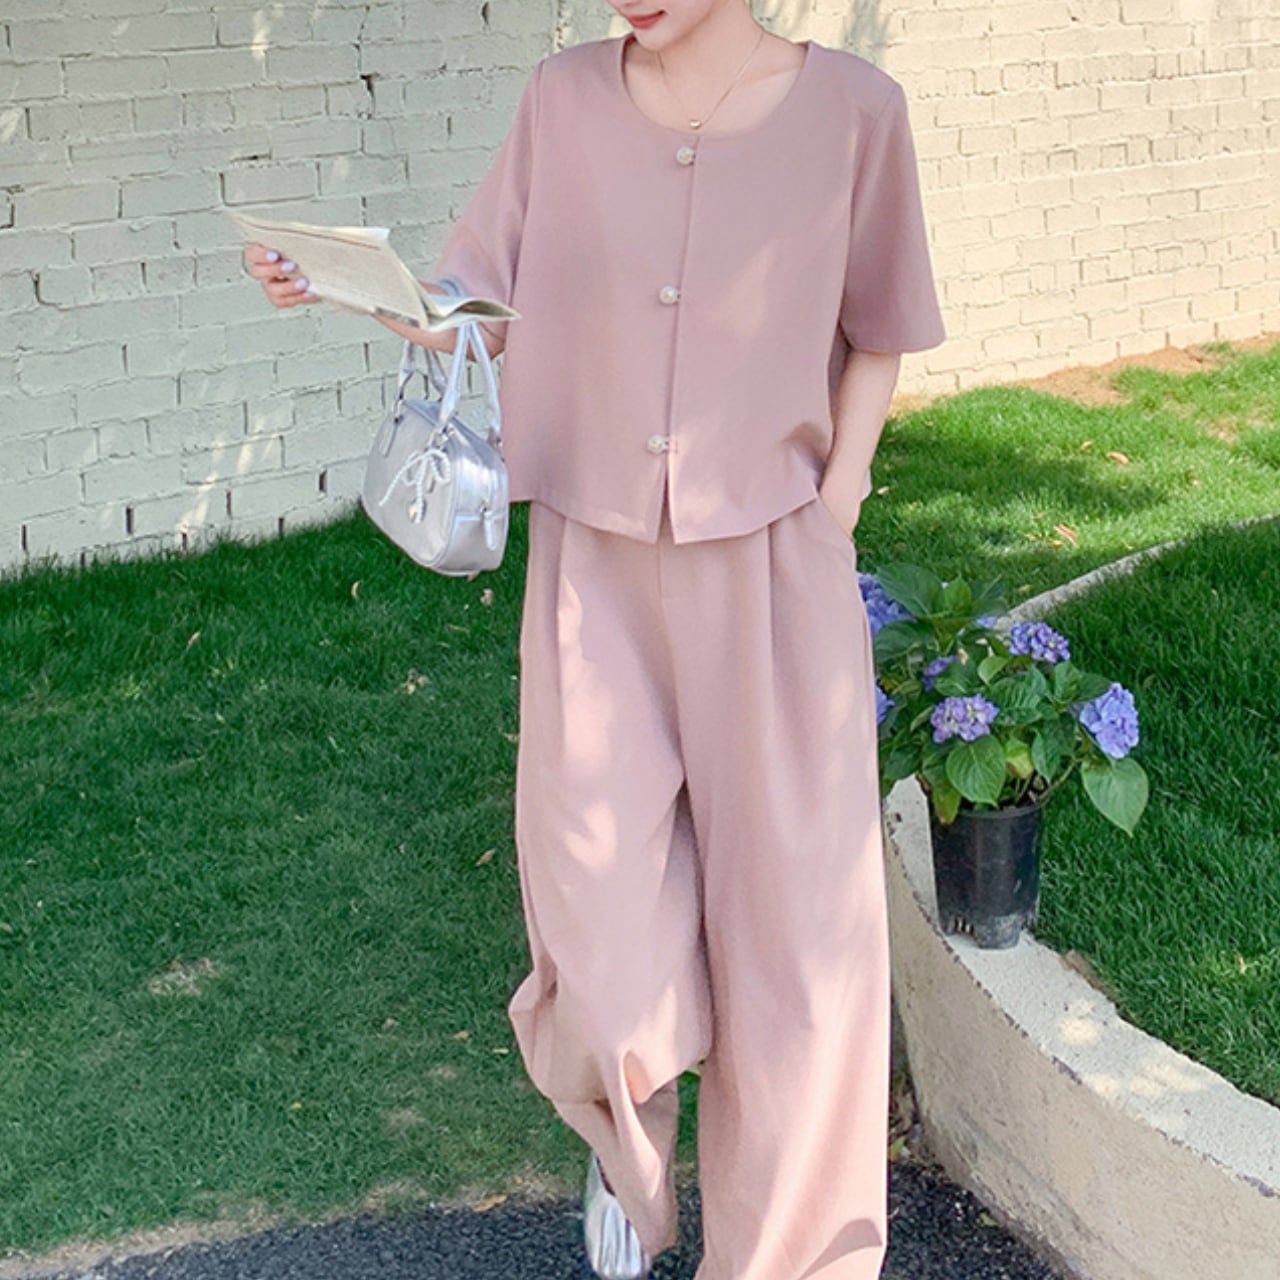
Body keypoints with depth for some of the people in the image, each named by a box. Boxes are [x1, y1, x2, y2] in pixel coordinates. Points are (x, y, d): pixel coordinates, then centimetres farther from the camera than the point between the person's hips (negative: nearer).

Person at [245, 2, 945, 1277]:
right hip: (594, 565, 1)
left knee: (789, 916, 6)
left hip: (771, 566, -1)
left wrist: (832, 515, -2)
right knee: (600, 921, 0)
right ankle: (628, 1148, 36)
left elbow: (874, 335, 4)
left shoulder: (848, 109, -7)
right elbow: (487, 311, 0)